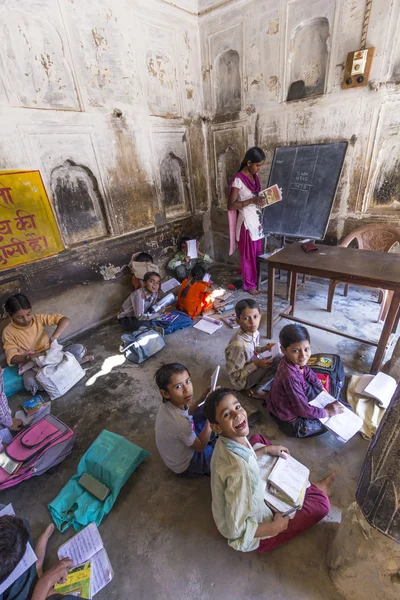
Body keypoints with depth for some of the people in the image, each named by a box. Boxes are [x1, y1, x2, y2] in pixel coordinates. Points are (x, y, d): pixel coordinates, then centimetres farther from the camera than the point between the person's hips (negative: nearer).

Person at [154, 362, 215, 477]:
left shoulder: (169, 403, -21)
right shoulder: (179, 423, -43)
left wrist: (201, 400, -10)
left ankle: (211, 439, 25)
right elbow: (200, 447, -23)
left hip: (182, 443, 7)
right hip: (185, 466, -6)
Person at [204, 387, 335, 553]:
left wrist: (266, 450, -1)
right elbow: (237, 530, -31)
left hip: (246, 495, 7)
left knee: (257, 439, 15)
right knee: (321, 502, -4)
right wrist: (275, 527, -18)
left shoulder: (228, 440, -17)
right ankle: (315, 489, 32)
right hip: (250, 534, -7)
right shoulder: (240, 471, -41)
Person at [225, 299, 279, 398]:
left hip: (252, 369, 8)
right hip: (241, 380, -8)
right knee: (278, 360, -21)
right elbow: (235, 376, -24)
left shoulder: (254, 332, -10)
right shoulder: (238, 344, -33)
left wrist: (265, 348, -7)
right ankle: (255, 390, -3)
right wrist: (256, 364, -27)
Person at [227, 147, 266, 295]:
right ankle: (249, 284, 17)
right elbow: (231, 205, -20)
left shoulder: (254, 176, 9)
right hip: (247, 223, -8)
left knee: (257, 253, 15)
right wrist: (252, 201, -27)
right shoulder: (238, 179, -16)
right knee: (248, 255, 3)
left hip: (257, 221, 8)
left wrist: (264, 199, 2)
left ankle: (255, 279, 31)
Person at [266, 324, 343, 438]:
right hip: (291, 421, -7)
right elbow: (303, 410, -28)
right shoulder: (290, 377, -40)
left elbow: (308, 373, 7)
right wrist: (327, 412, -14)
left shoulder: (295, 361, -17)